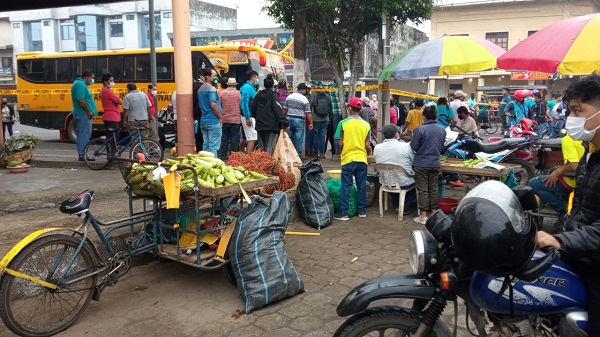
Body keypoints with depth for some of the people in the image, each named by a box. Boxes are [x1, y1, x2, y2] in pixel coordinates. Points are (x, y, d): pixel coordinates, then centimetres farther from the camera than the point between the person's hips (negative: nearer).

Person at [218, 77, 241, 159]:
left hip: (224, 119, 2)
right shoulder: (238, 93, -7)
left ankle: (223, 155, 14)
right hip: (235, 119, -2)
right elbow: (241, 106, -2)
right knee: (234, 138, 4)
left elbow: (219, 105, 5)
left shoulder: (222, 93, -2)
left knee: (224, 137, 11)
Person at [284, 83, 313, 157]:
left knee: (289, 137, 12)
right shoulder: (305, 99, -8)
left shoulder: (289, 96, 7)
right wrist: (311, 123, 0)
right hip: (299, 120, -5)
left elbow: (285, 109, 12)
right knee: (299, 139, -1)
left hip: (289, 118, 5)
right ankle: (298, 155, 1)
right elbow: (308, 113, -7)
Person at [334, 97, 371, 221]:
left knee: (346, 187, 2)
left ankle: (344, 214, 3)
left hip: (347, 159, -2)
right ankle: (362, 211, 21)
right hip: (362, 159, 2)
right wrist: (369, 153, 21)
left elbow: (340, 143, -7)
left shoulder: (343, 123, -8)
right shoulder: (366, 125, -1)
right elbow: (367, 145, -1)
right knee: (361, 187, 12)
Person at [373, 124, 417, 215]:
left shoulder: (377, 148, -8)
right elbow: (414, 161, -3)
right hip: (404, 183, -3)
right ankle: (405, 207, 24)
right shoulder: (406, 146, -17)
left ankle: (397, 205, 34)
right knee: (415, 180, 28)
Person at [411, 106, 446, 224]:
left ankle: (423, 216, 7)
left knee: (423, 190, 3)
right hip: (435, 163, 4)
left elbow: (414, 147, -10)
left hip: (421, 164, -4)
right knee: (434, 188, 14)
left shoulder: (420, 129, -16)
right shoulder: (442, 130, 1)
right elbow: (442, 147, 10)